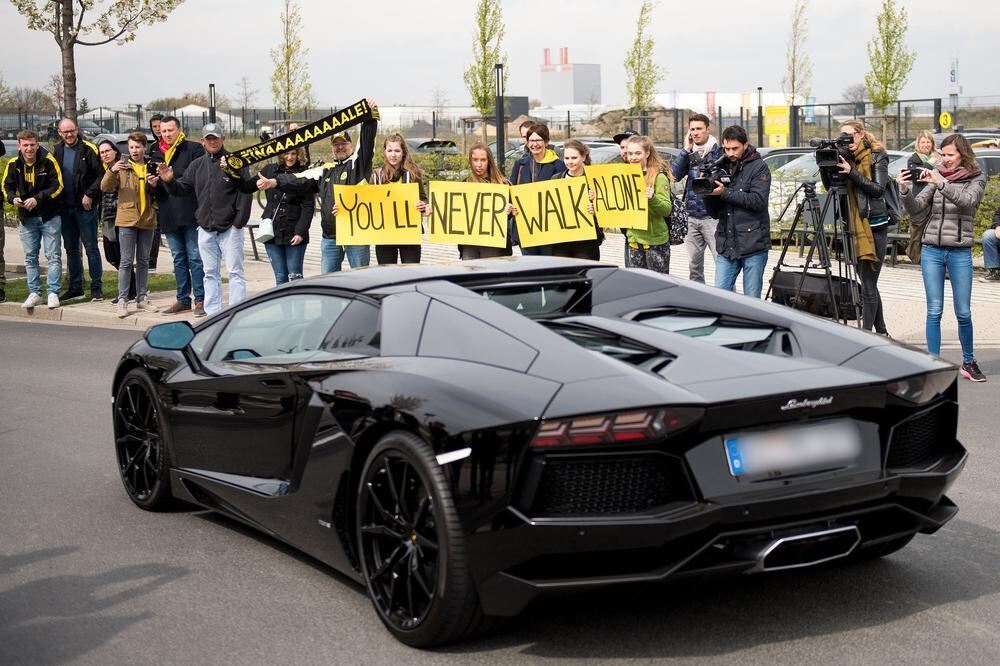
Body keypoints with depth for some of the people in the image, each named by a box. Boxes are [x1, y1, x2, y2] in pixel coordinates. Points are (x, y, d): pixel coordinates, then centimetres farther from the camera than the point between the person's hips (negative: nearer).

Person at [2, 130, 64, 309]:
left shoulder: (49, 161, -11)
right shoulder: (13, 164, -1)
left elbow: (58, 186, -11)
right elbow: (7, 187, 8)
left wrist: (37, 198, -21)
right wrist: (13, 198, -15)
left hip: (49, 216, -4)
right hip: (26, 218, 4)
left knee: (53, 256, -2)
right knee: (30, 257, 9)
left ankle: (53, 293, 3)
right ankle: (34, 293, 17)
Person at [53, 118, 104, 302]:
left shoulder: (88, 149, -6)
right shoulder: (57, 151, 10)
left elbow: (101, 174, -9)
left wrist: (90, 194, -15)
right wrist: (56, 201, 3)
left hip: (85, 206, -5)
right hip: (65, 208, 5)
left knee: (91, 248, -1)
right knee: (71, 249, 12)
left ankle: (97, 287, 3)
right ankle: (75, 286, 20)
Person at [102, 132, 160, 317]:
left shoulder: (151, 168, 8)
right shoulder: (122, 166, 1)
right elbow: (105, 187, -9)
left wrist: (155, 186, -10)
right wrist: (112, 171, -26)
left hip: (147, 220, 3)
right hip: (127, 219, -3)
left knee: (143, 261, 11)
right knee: (126, 261, -4)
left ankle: (142, 298, 18)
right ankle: (122, 300, -2)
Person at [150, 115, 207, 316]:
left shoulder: (193, 149, -2)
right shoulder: (156, 153, 15)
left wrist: (172, 174, -18)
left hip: (190, 213, -6)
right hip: (168, 215, 6)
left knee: (195, 258, -3)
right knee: (178, 259, 13)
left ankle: (200, 299, 0)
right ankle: (183, 299, 19)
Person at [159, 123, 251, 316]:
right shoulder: (197, 165, 11)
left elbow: (245, 192, -9)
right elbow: (182, 189, 12)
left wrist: (239, 222, -12)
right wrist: (169, 182, -9)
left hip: (230, 228, -6)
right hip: (205, 229, 6)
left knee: (235, 272, -3)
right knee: (211, 273, 11)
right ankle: (212, 313, 17)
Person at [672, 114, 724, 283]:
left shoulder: (718, 151, -3)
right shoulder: (689, 152, 12)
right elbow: (675, 174, 0)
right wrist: (686, 150, -4)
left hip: (712, 216, -5)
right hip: (691, 216, 6)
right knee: (693, 263, 11)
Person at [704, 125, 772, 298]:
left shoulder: (758, 167, 0)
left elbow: (758, 200, -15)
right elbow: (714, 213, 13)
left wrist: (725, 193, -17)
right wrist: (708, 195, -7)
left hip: (753, 245, -4)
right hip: (726, 245, 4)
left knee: (752, 299, 2)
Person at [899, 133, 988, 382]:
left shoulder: (977, 179, 1)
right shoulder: (935, 176, 8)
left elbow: (967, 201, -19)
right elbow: (916, 209, 1)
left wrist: (941, 183, -28)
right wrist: (905, 190, -17)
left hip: (960, 252, -2)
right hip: (931, 250, 2)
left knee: (963, 312, 2)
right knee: (934, 311, 1)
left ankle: (968, 362, 20)